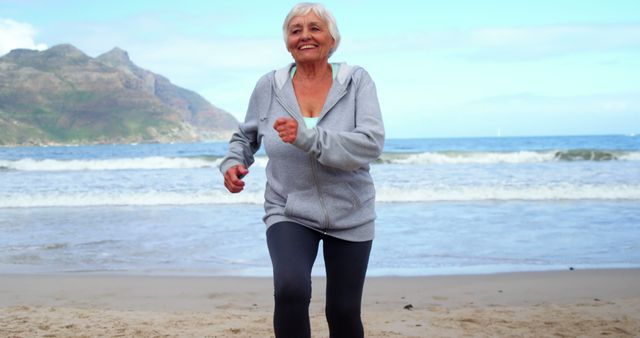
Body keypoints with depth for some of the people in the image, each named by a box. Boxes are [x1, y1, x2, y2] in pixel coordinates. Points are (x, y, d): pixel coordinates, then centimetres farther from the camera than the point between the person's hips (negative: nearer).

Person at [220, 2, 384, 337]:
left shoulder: (356, 81, -9)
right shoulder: (268, 87, -4)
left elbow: (370, 144, -23)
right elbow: (245, 136, 14)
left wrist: (308, 138, -33)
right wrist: (233, 163, -7)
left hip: (350, 215, 0)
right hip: (289, 213, 0)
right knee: (291, 290, -28)